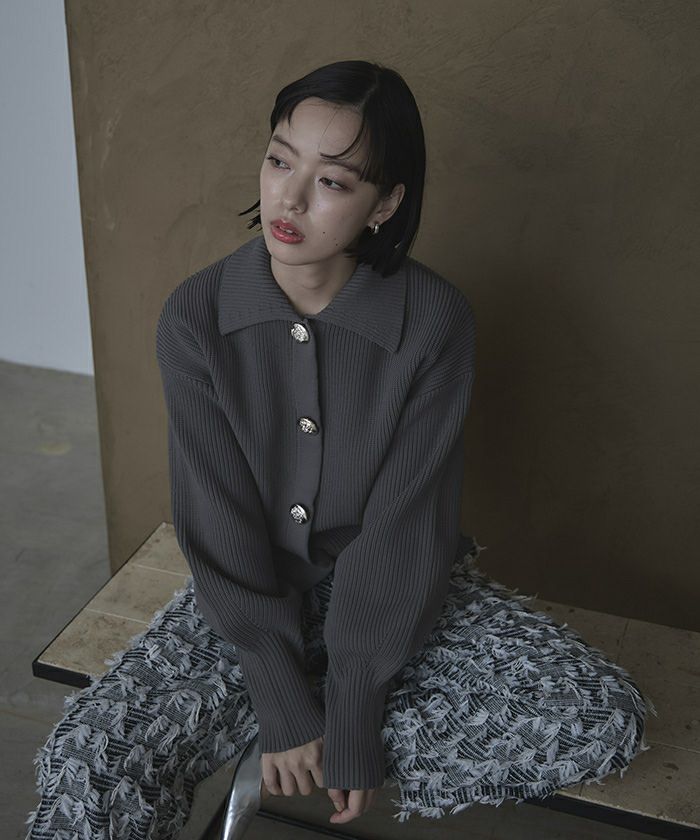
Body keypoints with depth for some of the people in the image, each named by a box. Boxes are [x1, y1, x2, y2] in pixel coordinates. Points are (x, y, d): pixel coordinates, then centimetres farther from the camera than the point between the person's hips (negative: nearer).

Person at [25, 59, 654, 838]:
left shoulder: (435, 321, -18)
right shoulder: (195, 316, -15)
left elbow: (402, 530, -16)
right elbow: (220, 526, -13)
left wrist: (352, 719, -17)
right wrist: (285, 706, -15)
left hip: (395, 592, 2)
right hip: (247, 593, -1)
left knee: (607, 718, -18)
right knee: (83, 765, -24)